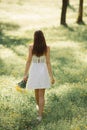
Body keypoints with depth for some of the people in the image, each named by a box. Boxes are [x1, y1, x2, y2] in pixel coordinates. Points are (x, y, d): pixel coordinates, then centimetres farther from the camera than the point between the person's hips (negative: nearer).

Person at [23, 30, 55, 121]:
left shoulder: (31, 47, -12)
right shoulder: (47, 48, -12)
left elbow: (28, 61, -10)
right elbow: (48, 62, -12)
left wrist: (25, 74, -3)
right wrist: (51, 76, -6)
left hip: (34, 71, 1)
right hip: (43, 72, -1)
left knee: (36, 90, 25)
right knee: (41, 95, 4)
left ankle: (38, 105, 50)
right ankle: (40, 115, 0)